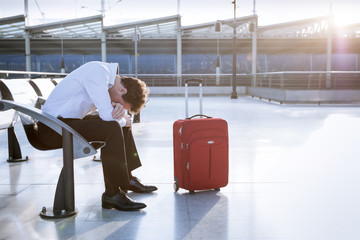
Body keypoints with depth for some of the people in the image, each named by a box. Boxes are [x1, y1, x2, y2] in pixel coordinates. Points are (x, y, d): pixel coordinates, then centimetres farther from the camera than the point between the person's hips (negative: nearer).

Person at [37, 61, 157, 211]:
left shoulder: (108, 74, 6)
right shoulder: (98, 71, -23)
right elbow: (107, 114, -28)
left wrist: (119, 108, -13)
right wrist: (123, 120, -6)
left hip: (70, 120, 10)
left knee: (124, 122, 13)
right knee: (112, 128, -27)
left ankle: (126, 179, 19)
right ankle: (112, 194, -20)